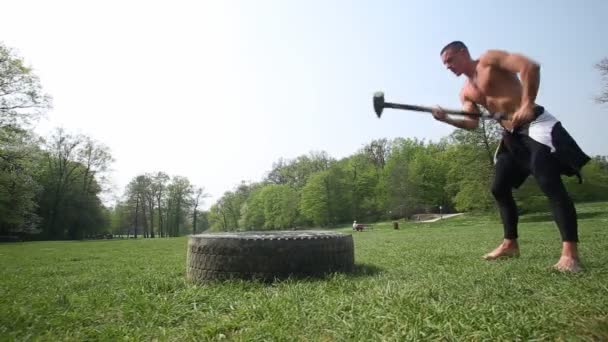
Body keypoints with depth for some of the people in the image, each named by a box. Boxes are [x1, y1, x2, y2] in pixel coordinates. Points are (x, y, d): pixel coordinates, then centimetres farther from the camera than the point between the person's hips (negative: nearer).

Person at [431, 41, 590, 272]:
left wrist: (527, 104, -26)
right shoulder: (466, 93, 15)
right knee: (499, 189, 6)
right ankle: (510, 244, 17)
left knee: (550, 184, -17)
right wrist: (447, 119, -12)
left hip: (534, 125, -8)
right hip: (510, 136, 8)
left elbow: (530, 66, -19)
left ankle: (570, 253, -14)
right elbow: (472, 124, 4)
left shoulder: (490, 59, -5)